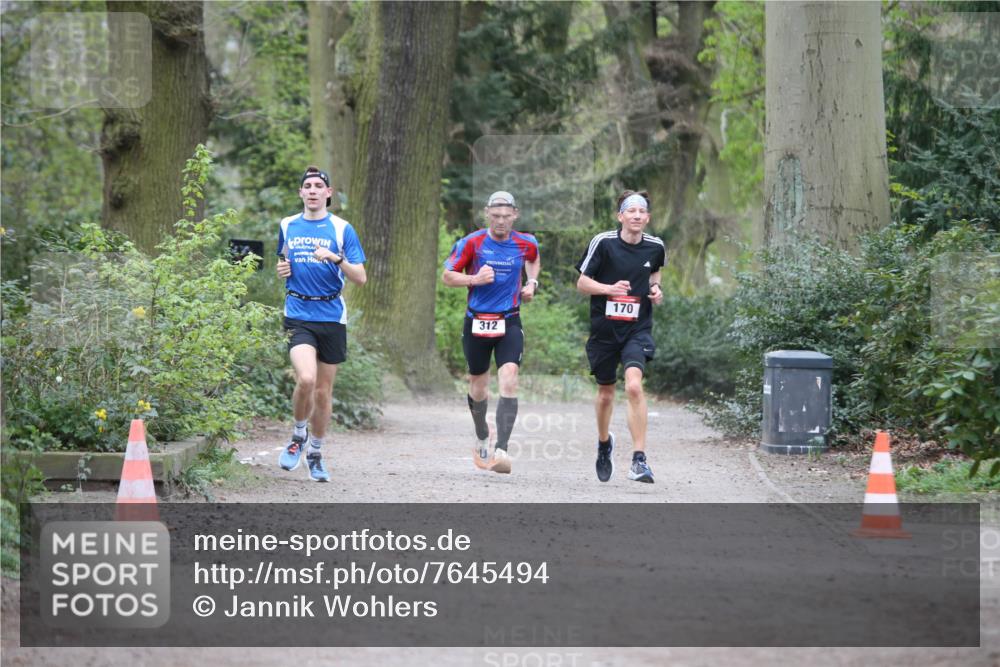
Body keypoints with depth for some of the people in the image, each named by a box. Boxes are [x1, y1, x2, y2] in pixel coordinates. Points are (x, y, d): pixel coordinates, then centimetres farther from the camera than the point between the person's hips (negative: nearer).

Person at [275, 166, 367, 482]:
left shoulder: (342, 229, 1)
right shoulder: (287, 226, 8)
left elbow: (360, 278, -3)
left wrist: (336, 259, -20)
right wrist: (282, 270, 2)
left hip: (332, 317, 0)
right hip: (298, 316, 0)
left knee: (323, 390, 7)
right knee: (306, 378, -23)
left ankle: (315, 453, 26)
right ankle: (299, 434, 3)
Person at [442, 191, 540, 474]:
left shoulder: (525, 244, 1)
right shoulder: (471, 243, -6)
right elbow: (447, 276, -2)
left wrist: (532, 283, 9)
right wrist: (474, 279, -18)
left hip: (509, 323, 0)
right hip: (477, 321, 0)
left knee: (509, 379, -20)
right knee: (478, 385, 13)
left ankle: (501, 450, -23)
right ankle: (482, 438, 41)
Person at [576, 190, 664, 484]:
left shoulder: (655, 246, 0)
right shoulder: (603, 242, -9)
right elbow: (582, 283, -4)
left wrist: (655, 288, 2)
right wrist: (609, 288, -21)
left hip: (638, 329, 0)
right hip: (604, 328, 0)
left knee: (634, 385, -23)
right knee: (606, 391, 14)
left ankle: (639, 460, -22)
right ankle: (604, 442, 46)